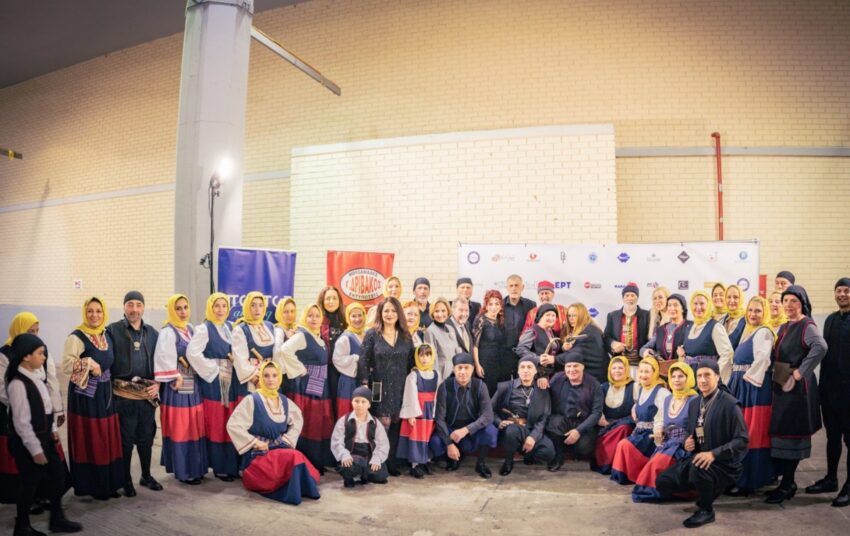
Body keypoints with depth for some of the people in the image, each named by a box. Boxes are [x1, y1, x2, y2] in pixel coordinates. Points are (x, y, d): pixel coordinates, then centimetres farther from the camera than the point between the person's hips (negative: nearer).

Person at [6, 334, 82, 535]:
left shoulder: (34, 376, 2)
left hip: (43, 437, 8)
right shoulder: (18, 383, -23)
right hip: (27, 443, -8)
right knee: (29, 483, 7)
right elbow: (21, 422, -21)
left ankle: (57, 519, 30)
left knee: (57, 475, 15)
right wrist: (35, 450, -18)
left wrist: (53, 429, 14)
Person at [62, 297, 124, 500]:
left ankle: (108, 483, 18)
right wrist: (88, 363, -27)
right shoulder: (76, 337, -10)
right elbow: (66, 365, -20)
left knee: (108, 439, 9)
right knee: (89, 441, -1)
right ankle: (90, 485, 11)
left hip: (105, 393, 6)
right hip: (85, 394, -6)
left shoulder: (107, 335, 10)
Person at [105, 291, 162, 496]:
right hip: (123, 396, -3)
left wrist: (157, 385, 2)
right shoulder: (112, 330, -4)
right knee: (125, 439, 6)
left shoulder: (152, 333, 9)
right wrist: (110, 387, -9)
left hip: (148, 395, 4)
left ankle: (146, 476, 30)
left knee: (146, 437, 14)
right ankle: (126, 480, 21)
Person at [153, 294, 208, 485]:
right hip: (177, 388, -7)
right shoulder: (168, 332, -10)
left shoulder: (191, 330, 12)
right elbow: (165, 360, -21)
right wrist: (176, 378, -19)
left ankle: (194, 467, 22)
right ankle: (183, 471, 8)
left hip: (193, 386, 7)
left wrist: (205, 370, 7)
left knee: (194, 427, 12)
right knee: (180, 429, 0)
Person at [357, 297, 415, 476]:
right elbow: (363, 361, -5)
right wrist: (365, 386, -11)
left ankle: (391, 463, 16)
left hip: (400, 388, 3)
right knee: (383, 424, -7)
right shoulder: (372, 334, -1)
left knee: (395, 424, 6)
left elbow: (411, 362, 9)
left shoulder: (406, 336, 8)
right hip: (380, 388, -3)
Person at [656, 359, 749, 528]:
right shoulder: (694, 404, 10)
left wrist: (713, 454, -29)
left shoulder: (729, 404, -13)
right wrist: (688, 442, -3)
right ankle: (707, 490, 14)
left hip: (723, 463, -7)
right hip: (697, 458, 7)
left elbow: (742, 440, -18)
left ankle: (706, 510, -9)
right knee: (663, 483, -7)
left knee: (698, 468, -39)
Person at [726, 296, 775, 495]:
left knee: (751, 435, -5)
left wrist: (749, 377, -16)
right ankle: (740, 477, 21)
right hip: (741, 387, 9)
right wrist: (736, 381, 14)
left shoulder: (764, 332, -9)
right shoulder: (748, 332, 19)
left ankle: (748, 481, -1)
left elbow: (762, 359, -21)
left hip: (754, 387, -9)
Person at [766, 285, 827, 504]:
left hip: (797, 387, -8)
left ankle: (786, 485, 6)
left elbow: (820, 347, -30)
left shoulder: (806, 326, -11)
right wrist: (774, 372, 5)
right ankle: (788, 482, 21)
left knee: (791, 434, -3)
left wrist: (800, 372, -26)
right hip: (781, 386, 8)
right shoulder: (784, 327, 14)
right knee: (780, 432, 11)